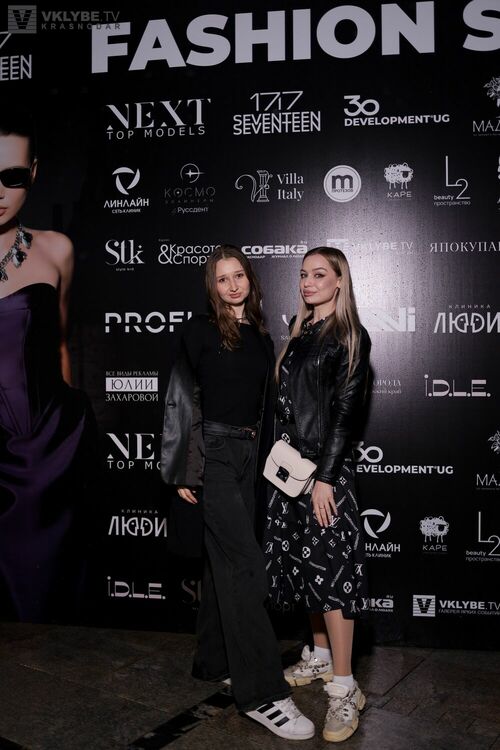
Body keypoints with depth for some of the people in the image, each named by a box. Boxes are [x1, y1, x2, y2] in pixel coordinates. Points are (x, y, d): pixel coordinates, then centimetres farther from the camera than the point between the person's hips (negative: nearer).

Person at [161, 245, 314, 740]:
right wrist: (184, 472, -10)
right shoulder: (200, 330, -5)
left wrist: (264, 455, 14)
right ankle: (260, 691, -7)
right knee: (245, 562, -11)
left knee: (225, 559, 13)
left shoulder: (261, 336, 13)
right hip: (214, 452, -6)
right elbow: (182, 401, -7)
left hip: (248, 455, 7)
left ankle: (215, 660, 27)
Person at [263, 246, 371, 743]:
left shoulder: (350, 338, -6)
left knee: (329, 567, -6)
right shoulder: (300, 334, 14)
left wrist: (324, 477, -17)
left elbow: (344, 411, -12)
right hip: (289, 463, 7)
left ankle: (344, 690, 2)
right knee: (303, 564, 14)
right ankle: (320, 657, 30)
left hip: (324, 465, -7)